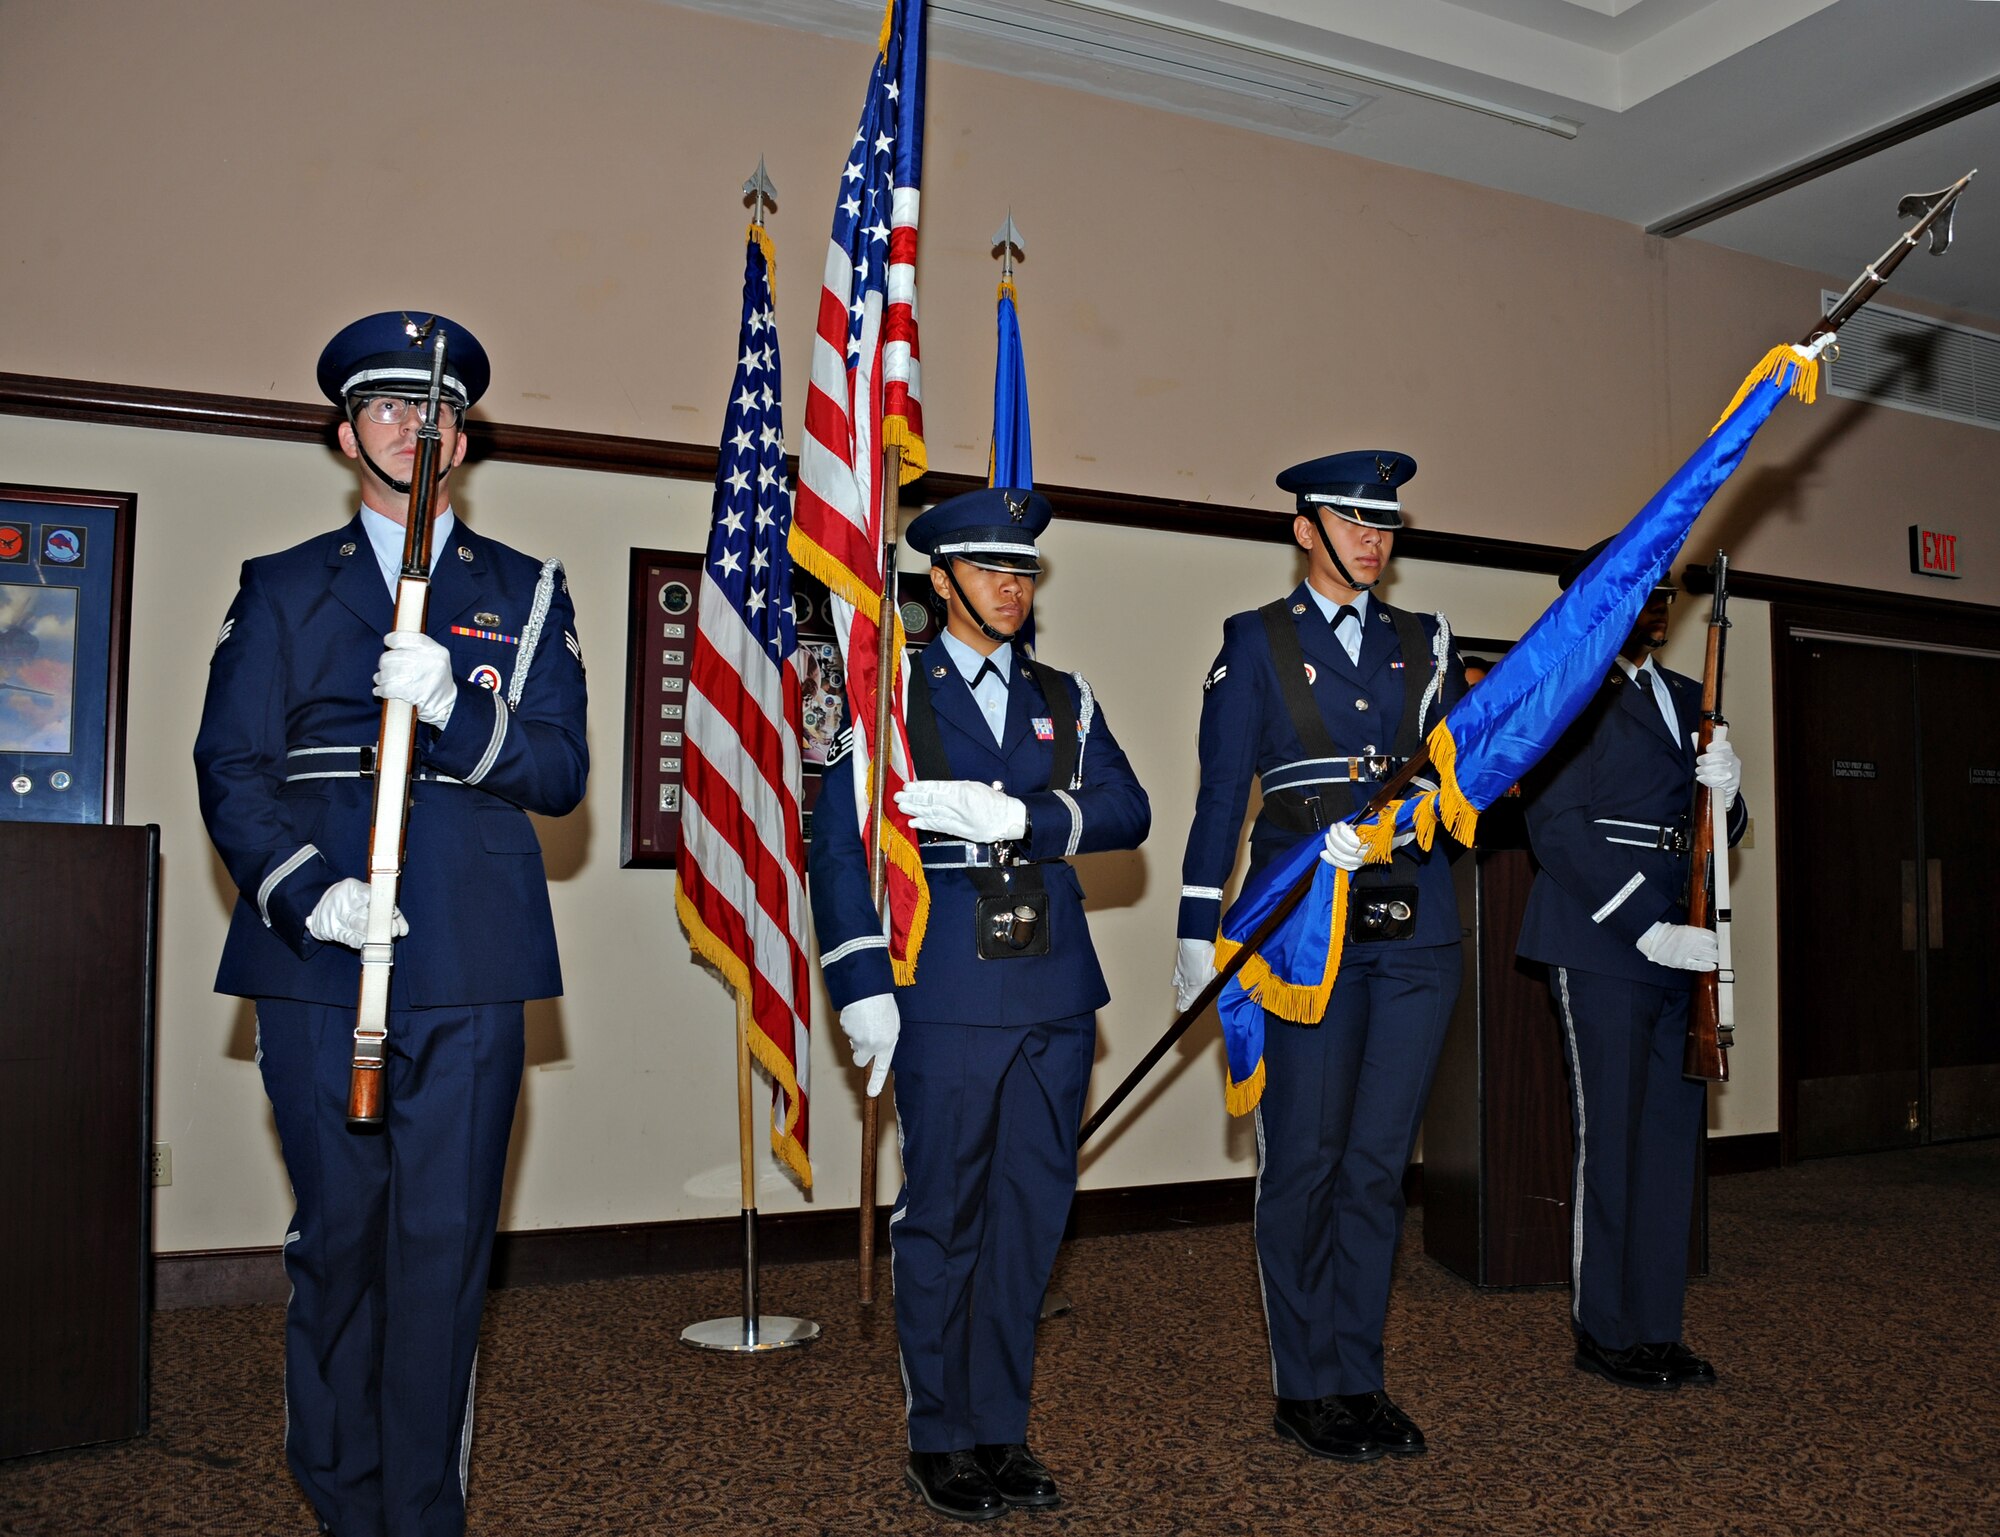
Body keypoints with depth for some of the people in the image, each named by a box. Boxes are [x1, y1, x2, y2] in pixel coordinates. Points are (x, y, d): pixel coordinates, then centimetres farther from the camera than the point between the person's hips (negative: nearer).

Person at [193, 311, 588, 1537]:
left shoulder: (528, 593, 13)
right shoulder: (282, 591, 14)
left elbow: (560, 772, 4)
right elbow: (231, 768, 6)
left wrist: (454, 708, -15)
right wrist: (304, 889, -12)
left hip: (471, 971, 0)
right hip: (316, 962, 1)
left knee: (444, 1243, 0)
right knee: (338, 1239, 7)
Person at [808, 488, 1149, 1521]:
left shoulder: (1064, 698, 14)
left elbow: (1126, 813, 1)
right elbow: (838, 844, -3)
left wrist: (1015, 815, -15)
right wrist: (862, 990, -9)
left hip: (1055, 990, 4)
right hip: (947, 993, -4)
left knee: (1031, 1212, 10)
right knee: (943, 1216, 3)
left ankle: (1001, 1430, 25)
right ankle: (939, 1441, 19)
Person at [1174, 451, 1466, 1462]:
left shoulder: (1424, 643, 16)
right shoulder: (1257, 641, 6)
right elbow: (1221, 792, 1)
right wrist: (1199, 927, -5)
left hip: (1413, 928, 4)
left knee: (1380, 1161, 8)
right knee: (1305, 1160, 1)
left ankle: (1359, 1378, 21)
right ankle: (1307, 1389, 15)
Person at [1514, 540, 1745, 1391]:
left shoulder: (1687, 698, 18)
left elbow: (1719, 831, 21)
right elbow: (1556, 827, -12)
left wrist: (1726, 793, -4)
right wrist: (1649, 930, -17)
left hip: (1684, 945, 7)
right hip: (1605, 943, -7)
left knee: (1673, 1137, 9)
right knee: (1611, 1138, -1)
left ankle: (1656, 1327, 19)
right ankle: (1604, 1331, 12)